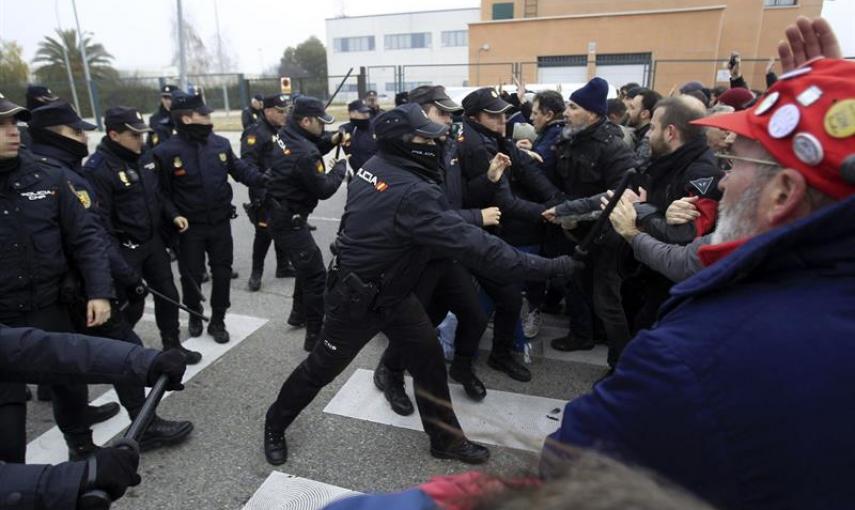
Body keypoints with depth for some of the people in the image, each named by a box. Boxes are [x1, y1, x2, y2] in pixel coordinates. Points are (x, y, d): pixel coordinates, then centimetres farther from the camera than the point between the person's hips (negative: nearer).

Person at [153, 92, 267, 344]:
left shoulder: (221, 144, -1)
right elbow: (161, 192, -8)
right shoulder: (166, 152, -12)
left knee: (222, 273, 10)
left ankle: (218, 321, 28)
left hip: (221, 223, 3)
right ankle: (195, 315, 38)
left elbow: (240, 169, 5)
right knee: (191, 275, 11)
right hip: (190, 227, -3)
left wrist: (264, 180, -12)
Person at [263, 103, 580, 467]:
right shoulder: (411, 194, -34)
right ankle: (275, 424, 41)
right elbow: (471, 244, -36)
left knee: (428, 357, 10)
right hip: (356, 298, -8)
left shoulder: (377, 166, -6)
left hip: (391, 290, 8)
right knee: (323, 366, 13)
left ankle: (446, 439, 27)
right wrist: (548, 266, -30)